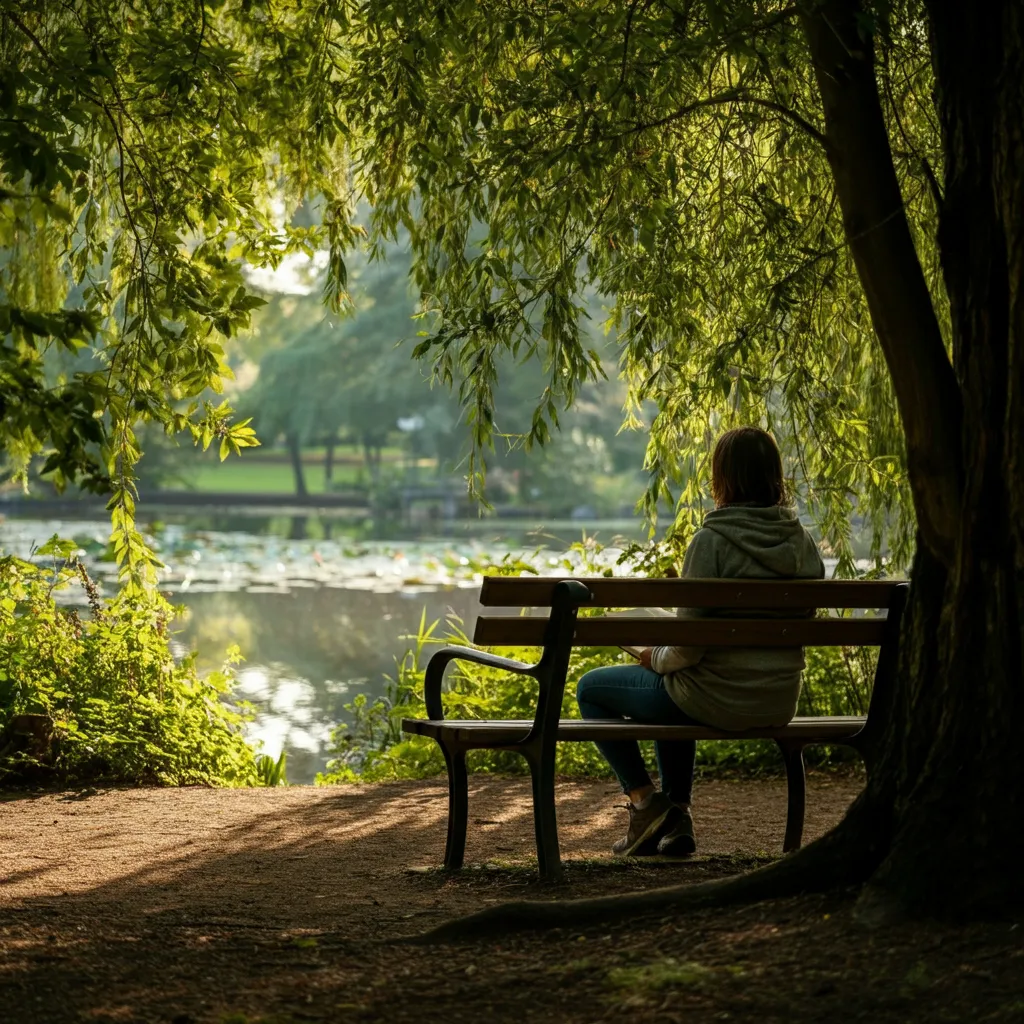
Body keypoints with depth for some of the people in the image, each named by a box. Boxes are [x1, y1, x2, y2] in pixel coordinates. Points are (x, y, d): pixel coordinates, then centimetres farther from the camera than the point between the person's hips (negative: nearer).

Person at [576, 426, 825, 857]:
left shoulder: (713, 540, -18)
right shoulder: (802, 542, 1)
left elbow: (689, 645, -19)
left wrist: (656, 658, 3)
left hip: (718, 700, -7)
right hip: (779, 704, 7)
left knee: (591, 689, 16)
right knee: (670, 691, 38)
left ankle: (644, 800, 8)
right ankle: (676, 819, 32)